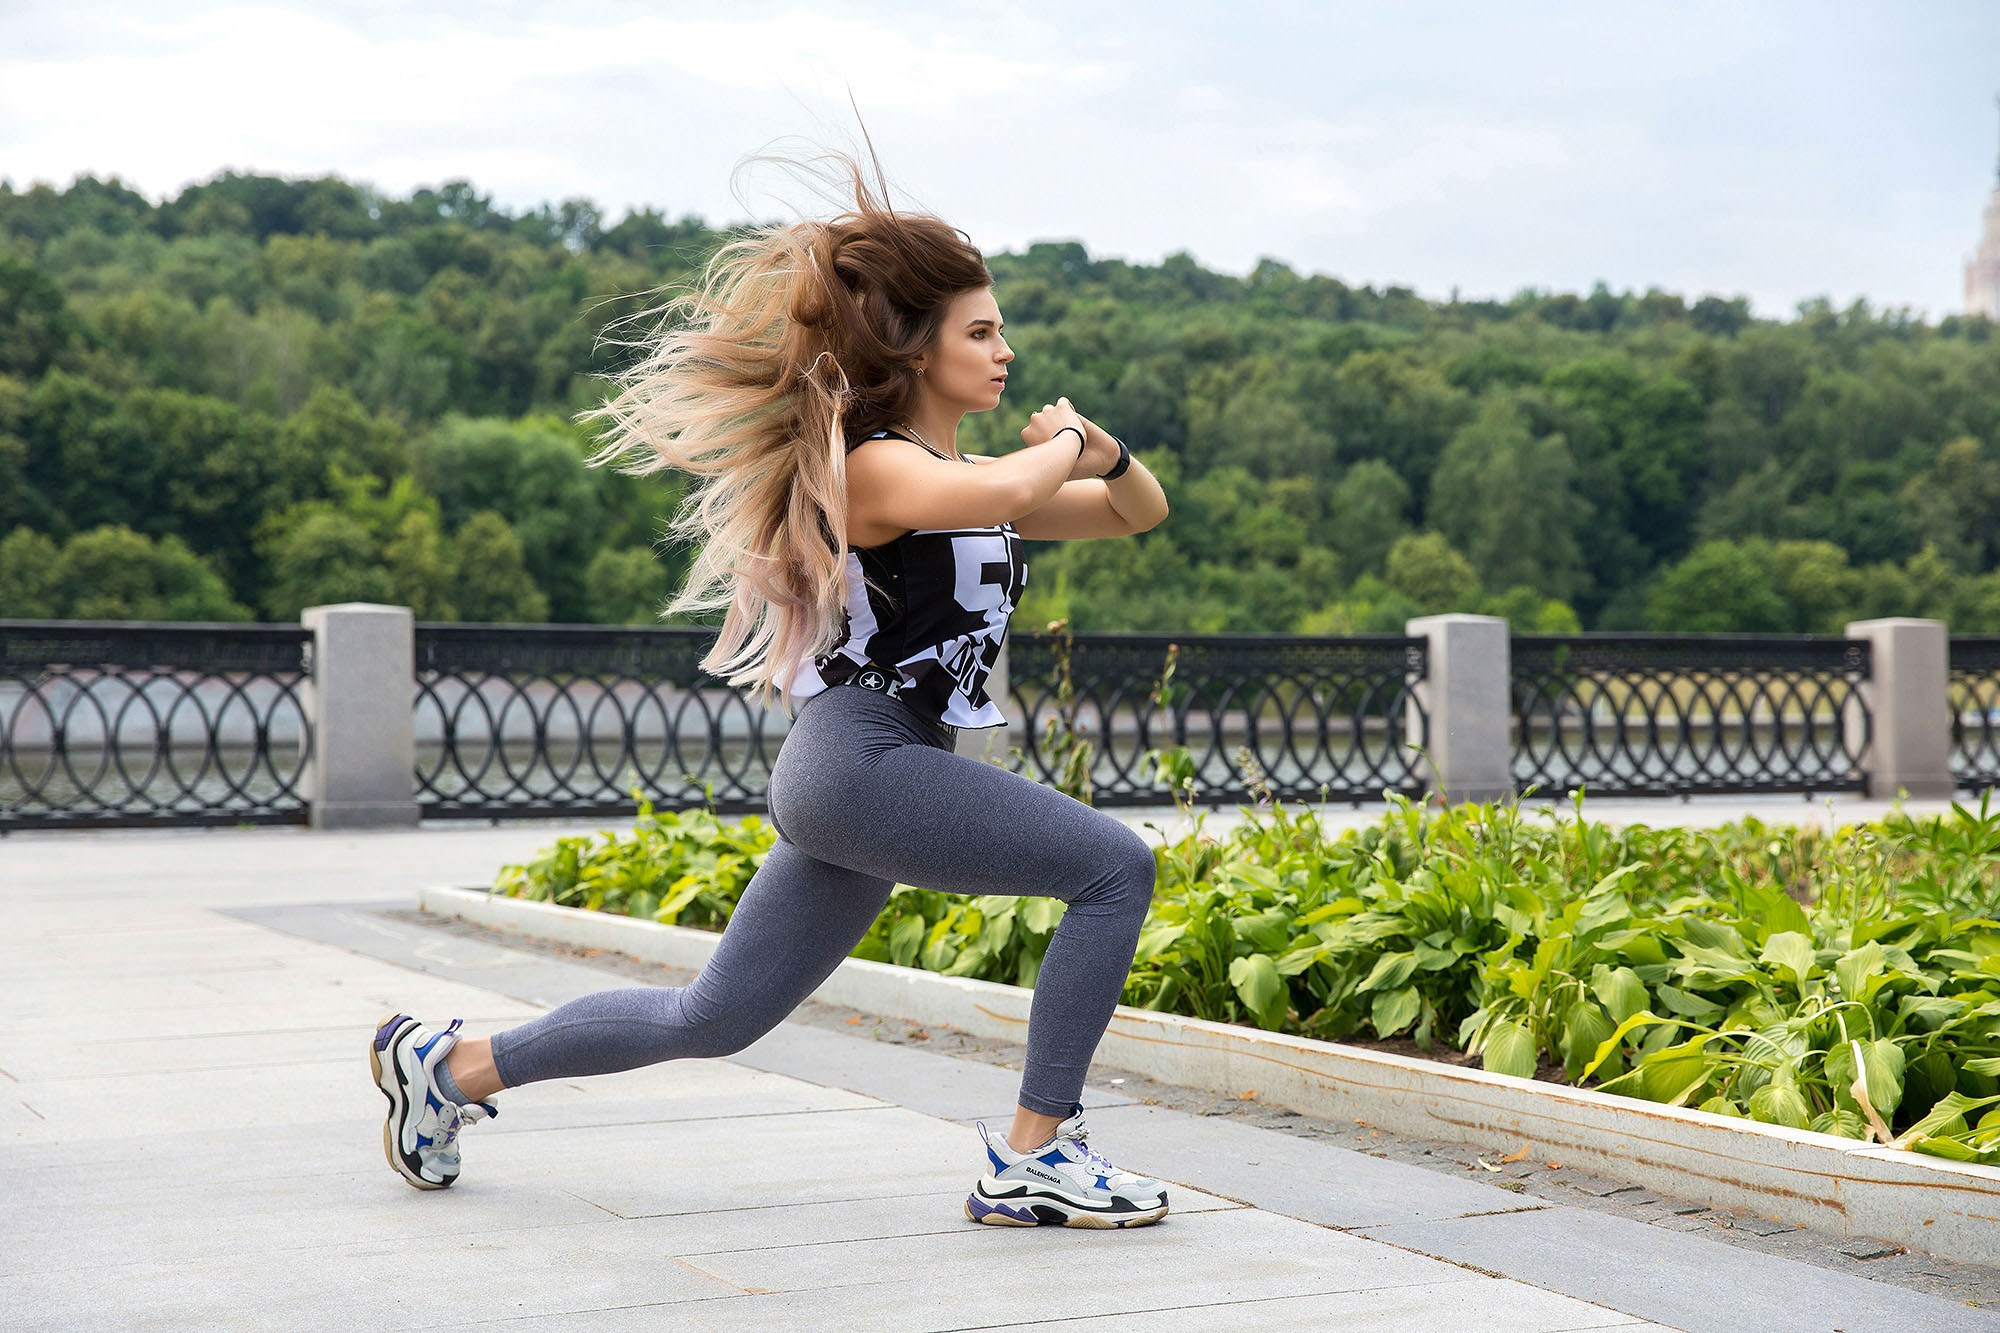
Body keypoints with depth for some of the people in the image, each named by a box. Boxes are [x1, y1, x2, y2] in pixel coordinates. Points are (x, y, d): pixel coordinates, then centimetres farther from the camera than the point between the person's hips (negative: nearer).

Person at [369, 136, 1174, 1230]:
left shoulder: (964, 475, 19)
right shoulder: (873, 465, -10)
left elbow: (1139, 515, 22)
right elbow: (998, 498, -33)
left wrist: (1104, 452, -1)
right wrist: (1058, 445, -11)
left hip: (856, 779, 10)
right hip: (862, 759, -10)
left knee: (710, 1019, 14)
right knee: (1114, 867, -14)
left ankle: (450, 1066, 24)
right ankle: (1034, 1157, -10)